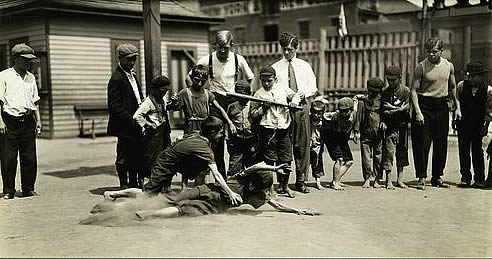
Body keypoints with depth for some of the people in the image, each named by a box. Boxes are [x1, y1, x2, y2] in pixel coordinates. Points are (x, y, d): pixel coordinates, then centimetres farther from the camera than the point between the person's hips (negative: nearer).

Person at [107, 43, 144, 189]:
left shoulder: (132, 75, 16)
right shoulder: (116, 78, -13)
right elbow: (114, 106, -18)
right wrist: (132, 120, -21)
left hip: (135, 125, 9)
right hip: (125, 127, -9)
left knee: (136, 157, 14)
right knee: (123, 158, 2)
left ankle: (134, 184, 24)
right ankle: (124, 186, 12)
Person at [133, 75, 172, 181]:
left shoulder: (162, 101, 13)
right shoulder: (148, 101, -12)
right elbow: (136, 116, -20)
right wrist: (147, 125, -14)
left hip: (163, 134, 8)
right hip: (153, 135, -8)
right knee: (152, 158, -3)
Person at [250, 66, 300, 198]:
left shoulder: (283, 89, 8)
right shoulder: (258, 94, 2)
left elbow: (297, 95, 23)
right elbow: (252, 115, 4)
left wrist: (294, 101, 2)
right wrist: (262, 109, -13)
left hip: (283, 129, 3)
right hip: (268, 131, -3)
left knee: (286, 159, 5)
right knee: (269, 160, -2)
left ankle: (284, 186, 21)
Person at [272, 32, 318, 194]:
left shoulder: (305, 66, 16)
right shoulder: (275, 68, 11)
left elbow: (313, 88, 15)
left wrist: (304, 93, -7)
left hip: (302, 107, 1)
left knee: (302, 145, 0)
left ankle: (301, 181, 6)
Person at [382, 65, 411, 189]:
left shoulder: (406, 91, -1)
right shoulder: (385, 92, 2)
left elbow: (406, 109, -7)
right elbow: (381, 110, -1)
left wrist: (392, 110, -12)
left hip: (402, 125, 1)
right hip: (390, 126, -1)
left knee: (402, 151, 7)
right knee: (388, 151, -7)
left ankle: (400, 179, 16)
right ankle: (388, 180, -2)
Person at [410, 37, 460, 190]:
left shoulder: (449, 66, 5)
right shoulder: (421, 67, -8)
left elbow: (452, 88, 18)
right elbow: (413, 90, -10)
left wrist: (457, 107, 15)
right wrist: (418, 111, -19)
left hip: (442, 106, 4)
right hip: (424, 105, -4)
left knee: (441, 143, 8)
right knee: (422, 143, -6)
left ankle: (437, 176, 19)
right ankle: (422, 177, 1)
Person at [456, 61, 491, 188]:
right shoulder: (461, 85, -2)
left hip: (478, 125, -1)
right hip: (463, 124, 2)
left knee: (477, 150, -1)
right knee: (463, 150, 1)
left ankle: (479, 179, 8)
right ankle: (465, 178, 9)